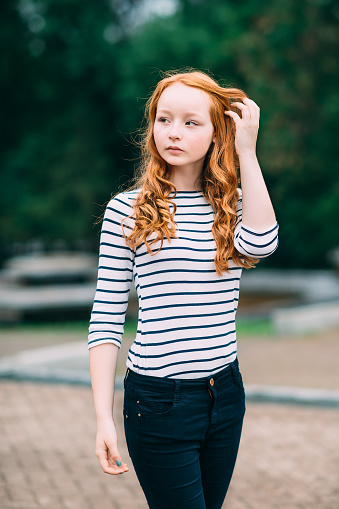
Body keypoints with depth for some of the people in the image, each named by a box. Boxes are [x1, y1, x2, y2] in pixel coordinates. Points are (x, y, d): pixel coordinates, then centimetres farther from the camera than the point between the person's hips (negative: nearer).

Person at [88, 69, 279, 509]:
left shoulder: (233, 205, 5)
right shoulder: (127, 210, -4)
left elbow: (260, 243, -20)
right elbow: (106, 320, -5)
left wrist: (247, 151, -13)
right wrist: (103, 418, -8)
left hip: (225, 392, 4)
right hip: (159, 399, -4)